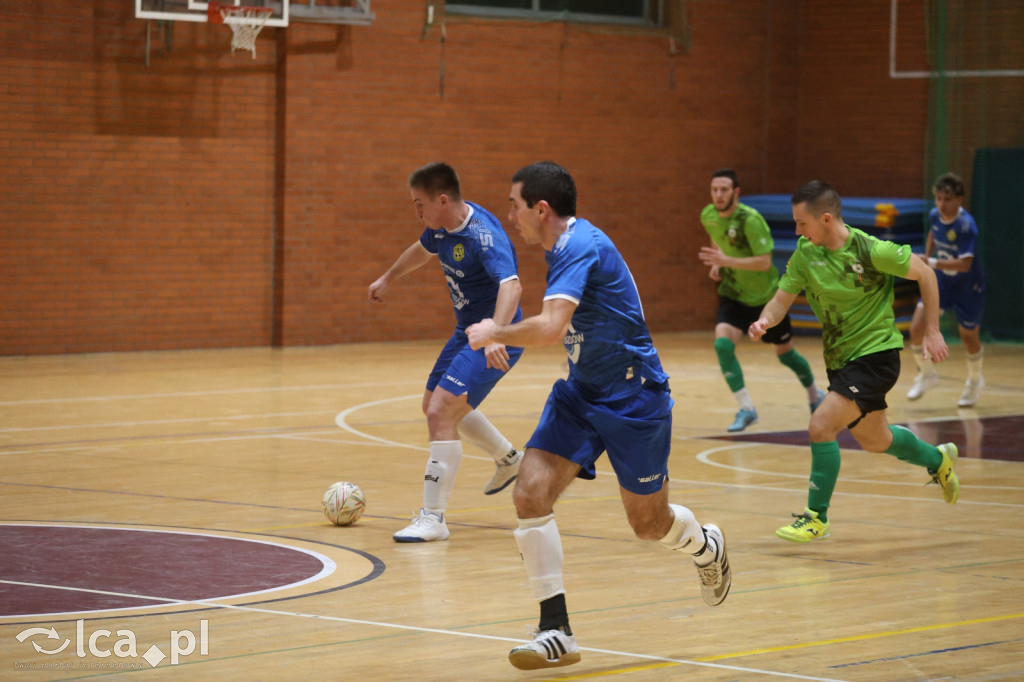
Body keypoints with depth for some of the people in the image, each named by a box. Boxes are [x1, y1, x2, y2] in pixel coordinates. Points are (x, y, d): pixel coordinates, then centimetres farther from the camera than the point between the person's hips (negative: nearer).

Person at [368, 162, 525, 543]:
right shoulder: (441, 226, -1)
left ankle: (433, 518, -12)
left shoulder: (483, 235, -29)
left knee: (441, 412, -19)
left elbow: (511, 285, -43)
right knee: (435, 406, 24)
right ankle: (509, 460, 44)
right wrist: (388, 279, 39)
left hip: (493, 341, -10)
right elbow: (423, 250, 23)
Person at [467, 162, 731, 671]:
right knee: (530, 493, -12)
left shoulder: (582, 246, -24)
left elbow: (550, 328, -36)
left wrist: (495, 333, -21)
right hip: (581, 393, 8)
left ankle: (707, 547, 45)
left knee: (648, 523, 8)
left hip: (633, 398, -8)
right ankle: (556, 632, -9)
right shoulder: (564, 247, 6)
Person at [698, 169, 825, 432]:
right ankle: (745, 408, -14)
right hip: (733, 294, 4)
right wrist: (717, 264, -1)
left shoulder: (750, 219, -26)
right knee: (722, 343, -22)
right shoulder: (708, 215, -6)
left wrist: (727, 261, -39)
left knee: (785, 353, 12)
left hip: (767, 297, -4)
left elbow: (764, 262, -31)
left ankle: (815, 395, 40)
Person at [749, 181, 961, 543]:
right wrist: (765, 320, -24)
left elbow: (924, 273, -8)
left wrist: (932, 330, -7)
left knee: (821, 426, -20)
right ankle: (938, 460, 52)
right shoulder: (804, 254, -5)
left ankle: (817, 516, -5)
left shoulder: (870, 250, -20)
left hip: (875, 353, -7)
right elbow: (782, 299, -1)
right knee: (874, 440, 23)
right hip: (840, 359, 7)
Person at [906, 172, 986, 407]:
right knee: (916, 328, -11)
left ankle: (975, 381, 42)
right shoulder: (934, 215, -9)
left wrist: (932, 263, -46)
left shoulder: (966, 225, -29)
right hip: (941, 281, 5)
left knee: (969, 337, 12)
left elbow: (965, 264, -37)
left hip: (967, 287, -5)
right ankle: (927, 374, 14)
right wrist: (926, 259, 10)